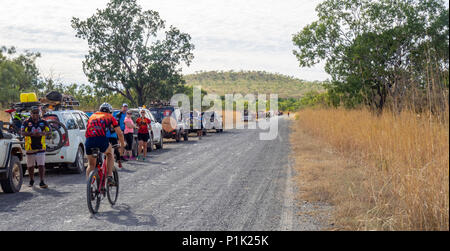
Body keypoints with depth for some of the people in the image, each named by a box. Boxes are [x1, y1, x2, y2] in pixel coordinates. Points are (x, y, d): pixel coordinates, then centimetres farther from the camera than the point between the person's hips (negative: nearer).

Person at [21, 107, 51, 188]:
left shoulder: (44, 122, 6)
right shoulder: (26, 122, 1)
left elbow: (49, 132, 2)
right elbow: (22, 132, -9)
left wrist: (42, 133, -19)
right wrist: (32, 134, -26)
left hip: (40, 148, 0)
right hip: (30, 147, 0)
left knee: (41, 165, -10)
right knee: (30, 166, 13)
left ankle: (42, 182, -7)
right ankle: (31, 180, 33)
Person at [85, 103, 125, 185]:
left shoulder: (92, 116, 30)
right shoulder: (110, 117, 21)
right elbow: (120, 134, 24)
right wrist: (122, 145, 40)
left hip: (89, 141, 3)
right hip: (101, 139, -3)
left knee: (91, 165, 23)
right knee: (110, 152, 30)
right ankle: (110, 177, 19)